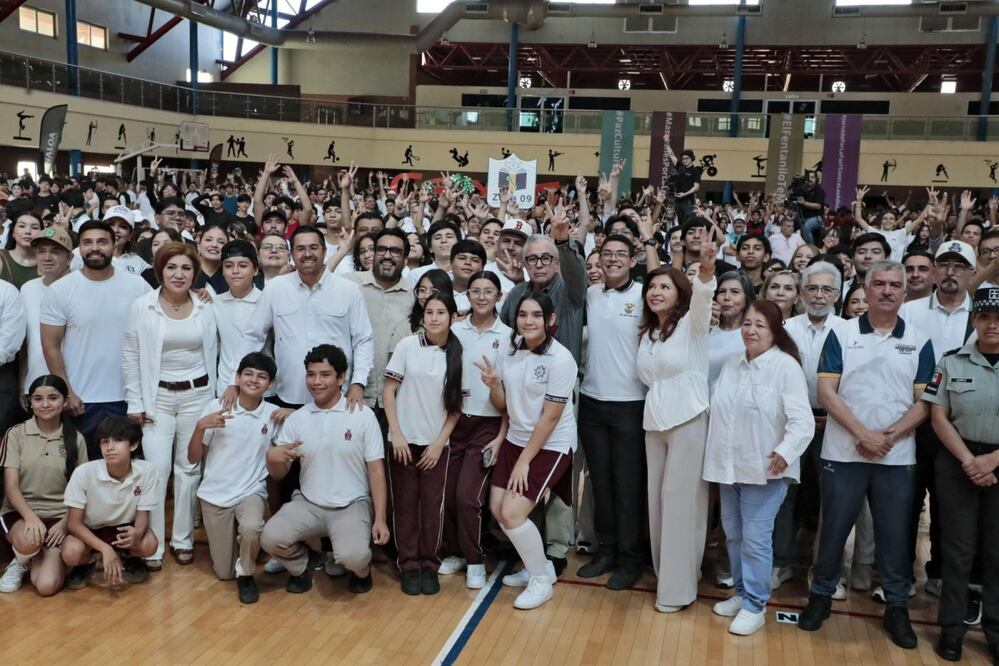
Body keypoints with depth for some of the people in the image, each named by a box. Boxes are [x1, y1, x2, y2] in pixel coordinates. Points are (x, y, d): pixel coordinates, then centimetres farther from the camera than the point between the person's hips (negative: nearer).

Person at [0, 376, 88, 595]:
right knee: (28, 542, -38)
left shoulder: (76, 439, 2)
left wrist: (65, 523, -11)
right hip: (20, 511, 0)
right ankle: (21, 561, 1)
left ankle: (37, 557, 15)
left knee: (47, 586, -20)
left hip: (59, 516, 1)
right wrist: (30, 517, -25)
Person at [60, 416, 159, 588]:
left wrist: (137, 532, -38)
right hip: (87, 530, -1)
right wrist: (105, 549, -31)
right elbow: (73, 522, -19)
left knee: (148, 545, -28)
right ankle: (85, 565, 6)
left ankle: (126, 558, 8)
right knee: (72, 553, -32)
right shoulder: (84, 472, -26)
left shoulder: (146, 471, -23)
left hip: (122, 529, 1)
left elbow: (142, 515, -13)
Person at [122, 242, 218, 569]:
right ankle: (152, 545, 8)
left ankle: (183, 539, 20)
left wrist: (212, 398, 5)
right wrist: (135, 402, -4)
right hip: (157, 397, -1)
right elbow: (130, 356, -1)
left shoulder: (205, 308, 0)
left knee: (189, 468, 8)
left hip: (196, 395, 2)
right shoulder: (142, 306, -4)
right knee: (156, 469, -4)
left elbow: (212, 354, 7)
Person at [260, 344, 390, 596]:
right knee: (270, 538, -23)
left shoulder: (363, 416, -5)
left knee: (351, 556, -30)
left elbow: (376, 471, -4)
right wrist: (272, 457, -18)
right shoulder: (296, 419, 3)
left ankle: (361, 569, 9)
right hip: (308, 504, 3)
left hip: (352, 505, -3)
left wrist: (380, 519, -12)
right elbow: (279, 474, 7)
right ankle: (301, 567, 11)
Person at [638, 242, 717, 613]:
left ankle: (678, 588, 6)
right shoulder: (647, 333, 13)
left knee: (681, 500, -3)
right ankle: (665, 574, 25)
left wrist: (706, 269, -45)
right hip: (654, 422, 6)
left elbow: (702, 297, -27)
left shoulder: (691, 325, -6)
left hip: (689, 421, -6)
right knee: (658, 499, 10)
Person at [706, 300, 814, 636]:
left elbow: (802, 420, -17)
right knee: (733, 535, 16)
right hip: (728, 466, 7)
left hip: (764, 469, -7)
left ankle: (755, 605, 11)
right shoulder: (731, 364, 10)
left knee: (755, 539, -3)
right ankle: (742, 593, 32)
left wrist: (785, 452, -29)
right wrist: (715, 453, 13)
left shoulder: (786, 366, -11)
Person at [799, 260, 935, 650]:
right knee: (834, 528, 8)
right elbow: (826, 391, -6)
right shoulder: (841, 335, 0)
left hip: (897, 456, 1)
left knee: (895, 534, 9)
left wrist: (891, 435, -13)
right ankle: (821, 595, 22)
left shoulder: (919, 342, 5)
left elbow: (924, 402, 2)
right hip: (844, 453, -1)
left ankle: (897, 607, 23)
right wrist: (863, 434, -14)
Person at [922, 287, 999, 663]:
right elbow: (938, 417, -2)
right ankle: (951, 627, 15)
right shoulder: (952, 362, -1)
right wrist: (968, 460, -11)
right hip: (957, 463, 0)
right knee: (957, 548, 5)